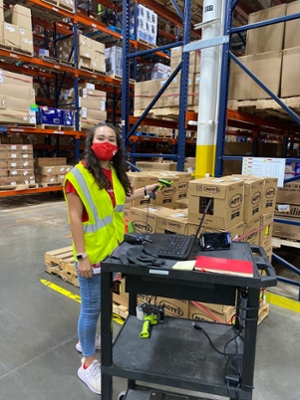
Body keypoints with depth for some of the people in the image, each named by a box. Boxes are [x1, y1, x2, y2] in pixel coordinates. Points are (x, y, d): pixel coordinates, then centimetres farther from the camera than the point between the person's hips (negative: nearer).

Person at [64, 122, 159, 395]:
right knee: (91, 307, 5)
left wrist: (146, 191, 21)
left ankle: (87, 340, 47)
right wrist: (81, 256, -19)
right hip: (93, 252, -8)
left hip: (113, 249, 8)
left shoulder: (115, 173, 4)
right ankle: (88, 364, 25)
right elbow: (75, 218, -18)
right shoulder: (78, 175, -18)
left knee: (103, 300, 23)